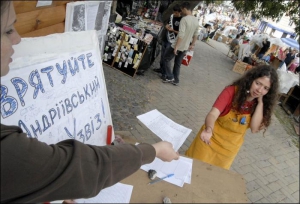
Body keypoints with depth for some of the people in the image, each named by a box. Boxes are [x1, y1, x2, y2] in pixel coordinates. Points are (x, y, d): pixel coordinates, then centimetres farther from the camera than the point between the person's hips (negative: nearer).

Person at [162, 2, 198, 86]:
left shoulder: (184, 19, -20)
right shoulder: (196, 20, 4)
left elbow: (181, 35, -26)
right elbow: (195, 34, 13)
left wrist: (176, 47, -24)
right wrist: (192, 45, 23)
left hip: (178, 46, -7)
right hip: (185, 47, 7)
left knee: (166, 59, 12)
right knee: (178, 64, 19)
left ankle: (170, 77, 13)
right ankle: (175, 80, 25)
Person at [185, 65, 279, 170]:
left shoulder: (261, 104, -8)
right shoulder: (232, 91, -22)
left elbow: (254, 129, -19)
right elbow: (213, 114, -34)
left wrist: (260, 103, -23)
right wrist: (209, 130, -55)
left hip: (230, 147, 4)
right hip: (212, 138, -3)